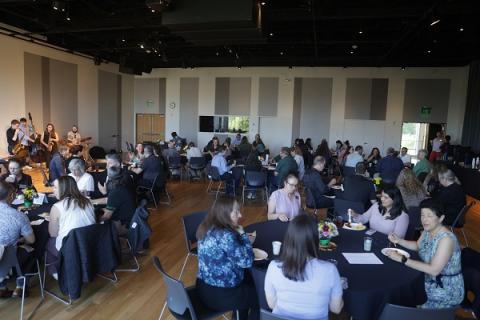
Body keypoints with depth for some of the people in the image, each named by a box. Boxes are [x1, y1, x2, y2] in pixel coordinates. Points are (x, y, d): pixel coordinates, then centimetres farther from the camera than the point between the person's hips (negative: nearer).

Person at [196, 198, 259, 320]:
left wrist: (241, 238, 2)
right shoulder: (225, 235, -29)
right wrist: (243, 235, -12)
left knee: (249, 279, 28)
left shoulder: (208, 228, 0)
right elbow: (246, 261, -22)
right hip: (219, 295, -8)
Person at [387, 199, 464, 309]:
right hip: (430, 283, 7)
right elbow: (417, 246, 16)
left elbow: (434, 270, -33)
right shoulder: (428, 230, -4)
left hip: (446, 291, -7)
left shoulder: (446, 239, -29)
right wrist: (399, 240, -3)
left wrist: (402, 259, -33)